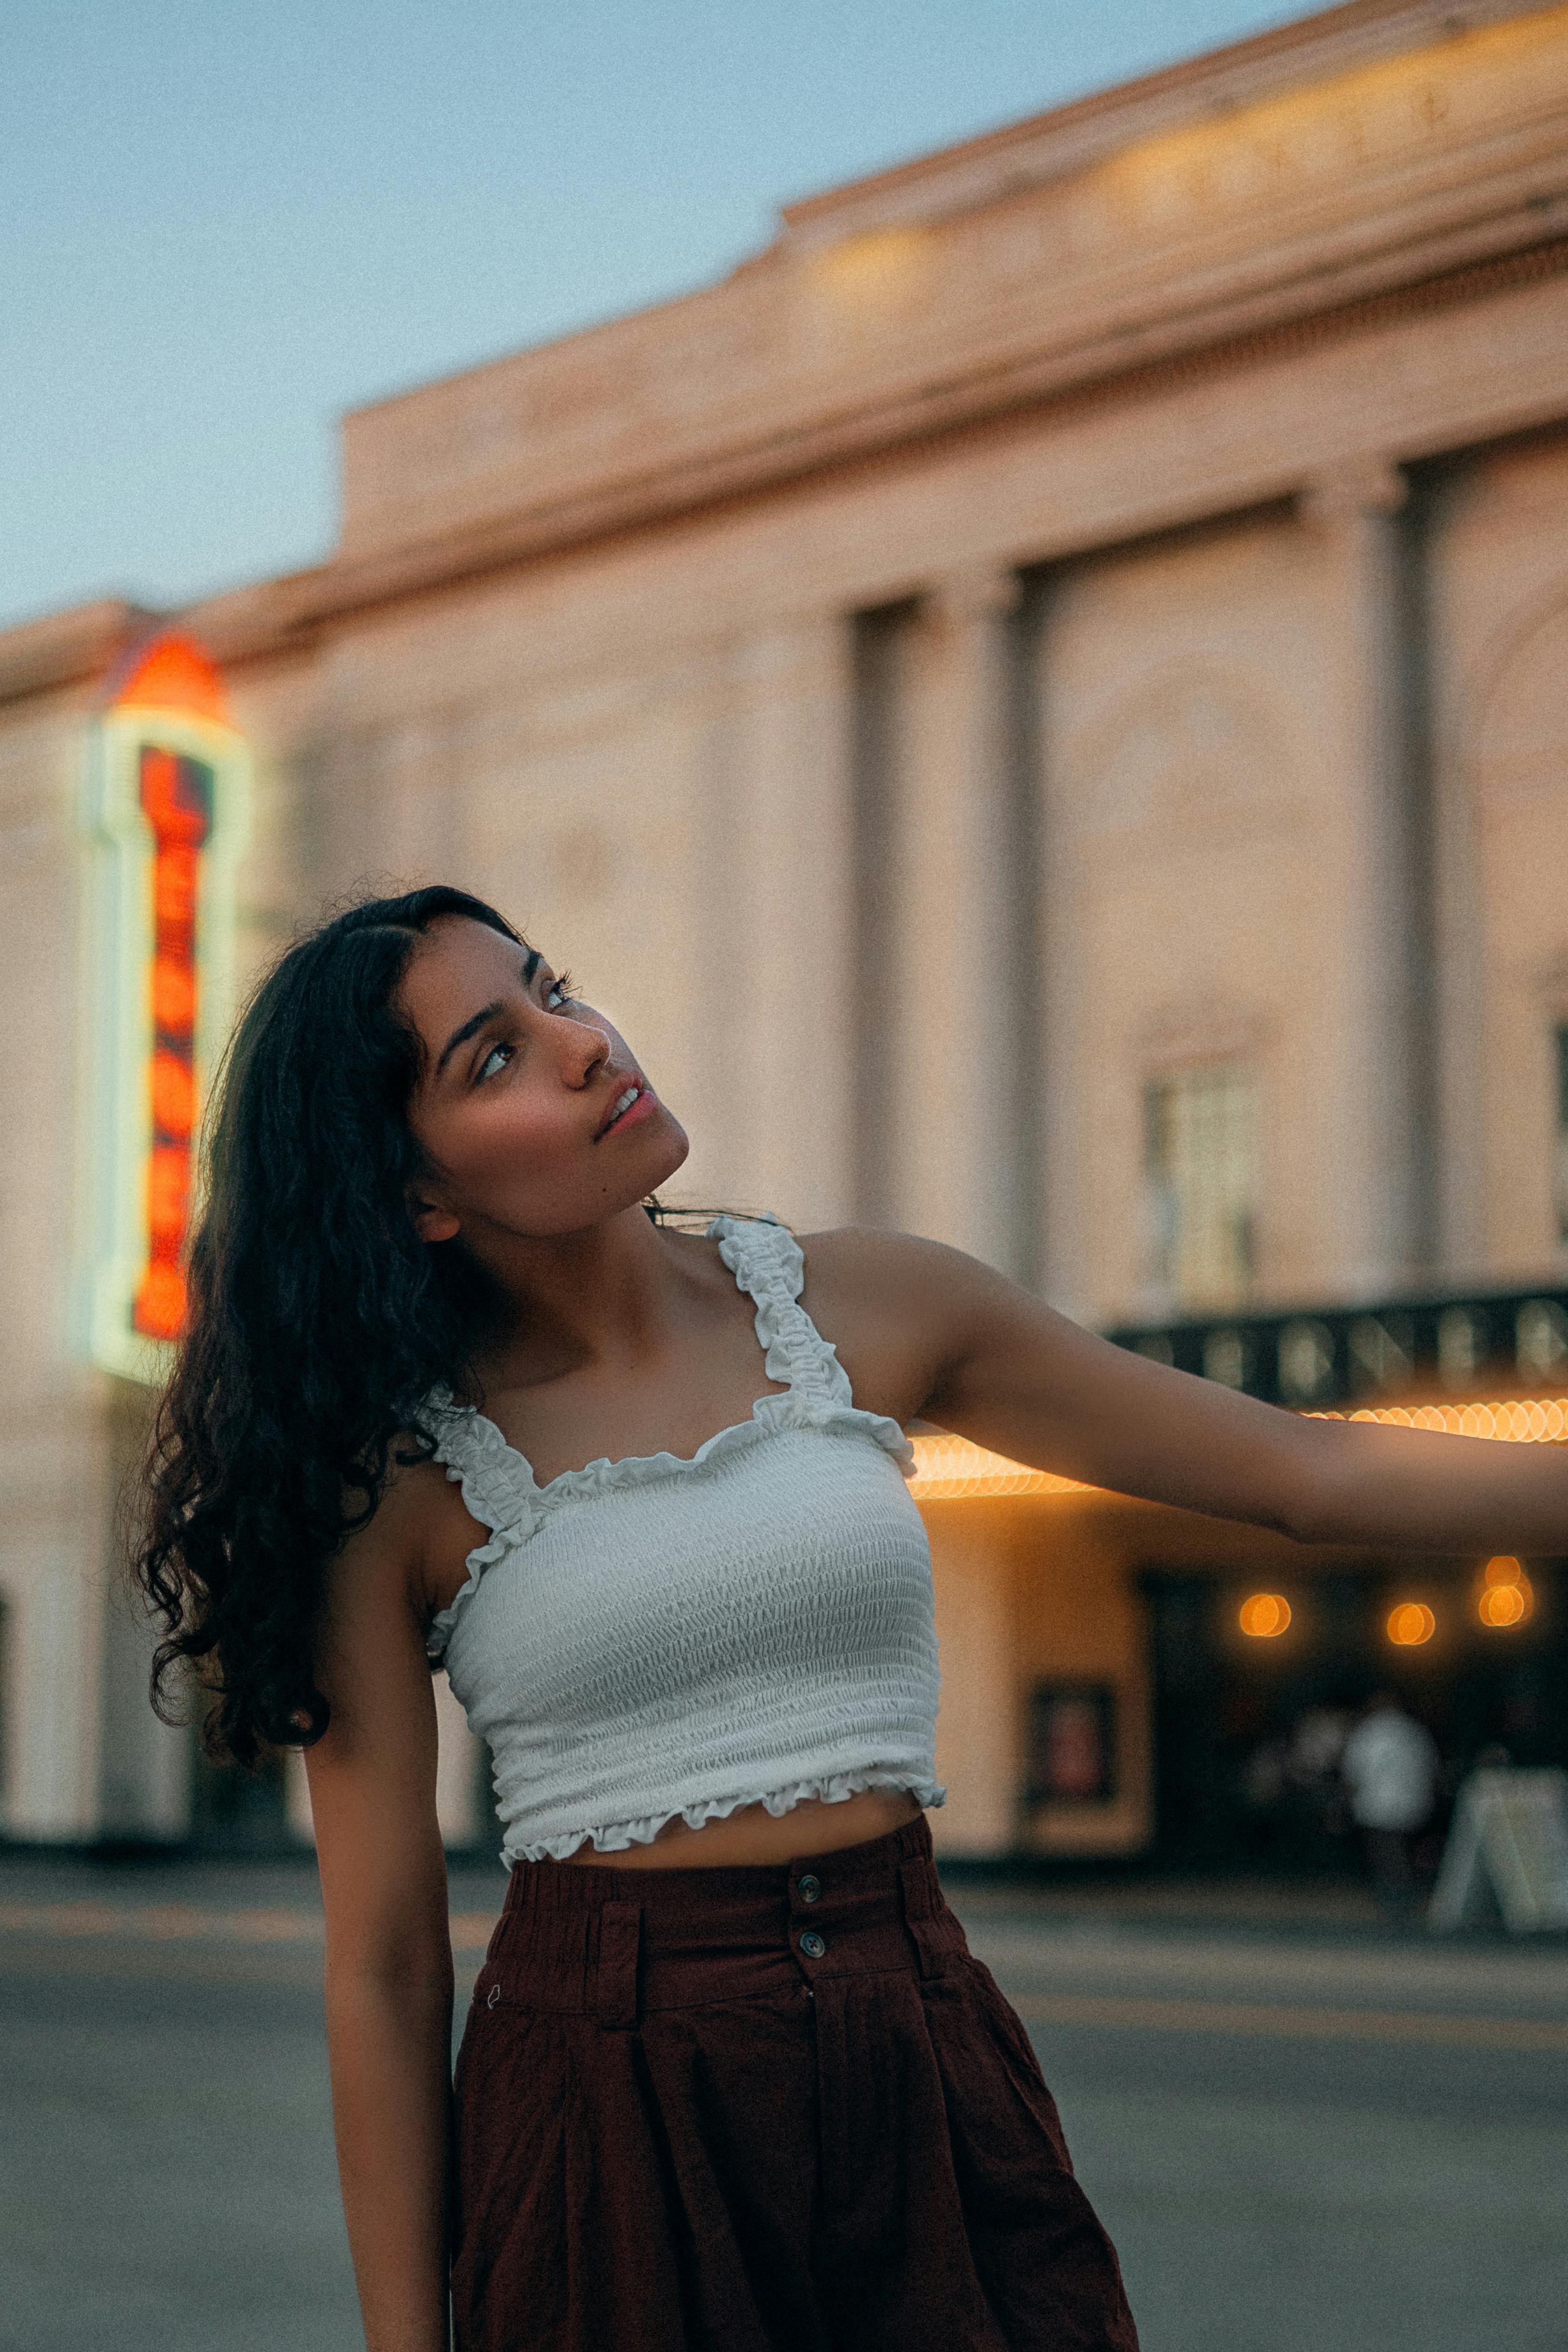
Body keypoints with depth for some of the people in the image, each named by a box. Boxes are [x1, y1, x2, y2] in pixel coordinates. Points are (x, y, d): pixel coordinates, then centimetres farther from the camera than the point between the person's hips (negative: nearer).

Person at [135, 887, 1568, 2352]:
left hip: (927, 2081, 3)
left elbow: (1317, 1474, 4)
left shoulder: (859, 1309, 2)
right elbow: (382, 1968, -5)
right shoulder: (398, 1477, -6)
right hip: (599, 2109, -2)